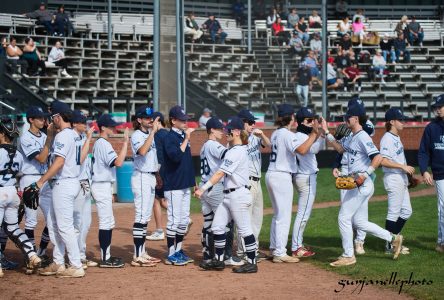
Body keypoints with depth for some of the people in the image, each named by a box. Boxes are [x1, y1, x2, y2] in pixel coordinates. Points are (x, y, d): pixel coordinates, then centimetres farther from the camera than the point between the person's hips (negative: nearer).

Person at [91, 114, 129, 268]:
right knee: (106, 222, -7)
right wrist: (125, 142, -25)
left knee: (109, 222, 14)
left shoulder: (98, 143, 15)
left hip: (104, 185, 10)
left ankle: (106, 255, 18)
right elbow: (118, 162, -28)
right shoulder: (104, 144, -15)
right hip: (102, 186, -10)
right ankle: (105, 259, -4)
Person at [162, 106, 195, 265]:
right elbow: (176, 156, -29)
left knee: (184, 220, 13)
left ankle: (178, 251, 23)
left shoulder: (183, 135, 13)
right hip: (174, 185, -9)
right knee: (174, 220, -5)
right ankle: (171, 255, 1)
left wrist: (193, 180, 18)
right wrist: (186, 139, -25)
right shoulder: (169, 138, -12)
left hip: (185, 184, 9)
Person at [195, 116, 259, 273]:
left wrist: (203, 188, -23)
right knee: (217, 226, 9)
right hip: (229, 195, 10)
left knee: (244, 229, -2)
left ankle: (252, 263, 5)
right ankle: (218, 260, 17)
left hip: (238, 194, -10)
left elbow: (220, 173, -21)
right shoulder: (233, 150, 15)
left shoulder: (237, 152, -16)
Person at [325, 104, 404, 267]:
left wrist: (365, 174, -27)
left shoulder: (362, 137, -14)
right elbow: (340, 148, 30)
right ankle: (393, 238, 17)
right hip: (356, 185, 10)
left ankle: (348, 256, 3)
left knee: (344, 218, -4)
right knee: (359, 222, 13)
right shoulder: (354, 138, 15)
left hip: (361, 184, -10)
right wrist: (327, 133, 22)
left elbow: (378, 157, -23)